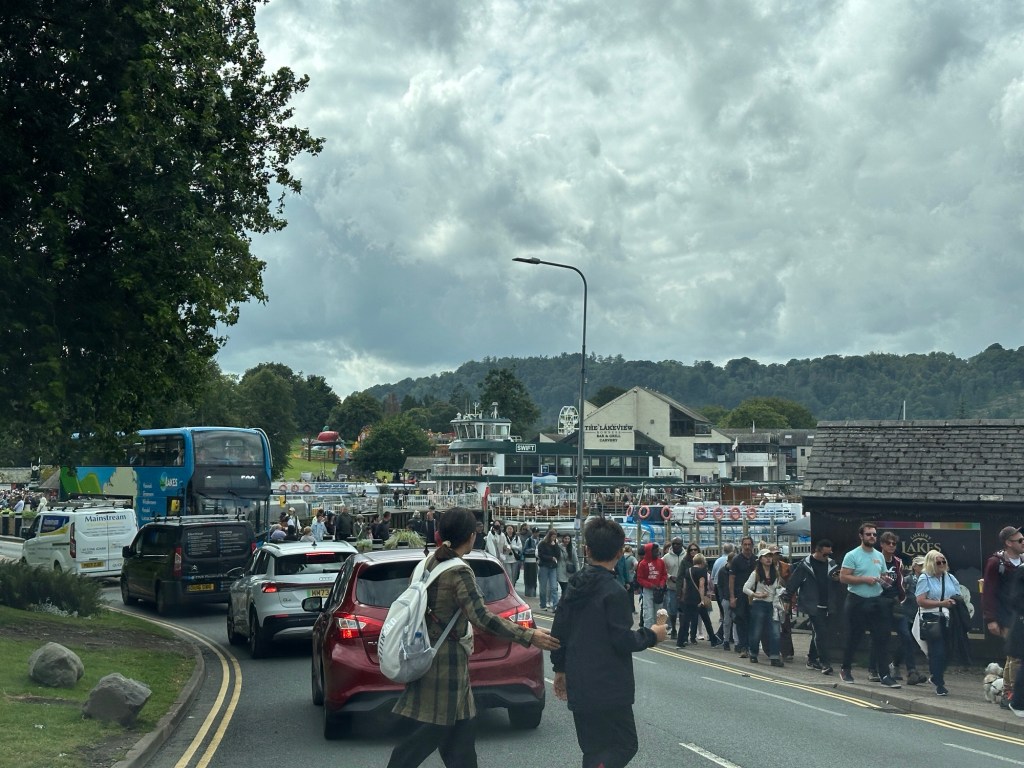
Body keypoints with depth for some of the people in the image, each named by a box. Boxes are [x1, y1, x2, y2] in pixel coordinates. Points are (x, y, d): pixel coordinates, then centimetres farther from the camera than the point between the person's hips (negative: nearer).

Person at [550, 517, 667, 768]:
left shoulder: (576, 585, 7)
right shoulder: (614, 592, -16)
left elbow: (559, 632, 11)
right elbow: (623, 641, -18)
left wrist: (560, 668, 22)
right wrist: (651, 635, -1)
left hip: (580, 686, 8)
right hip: (608, 688, -8)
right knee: (624, 745, -1)